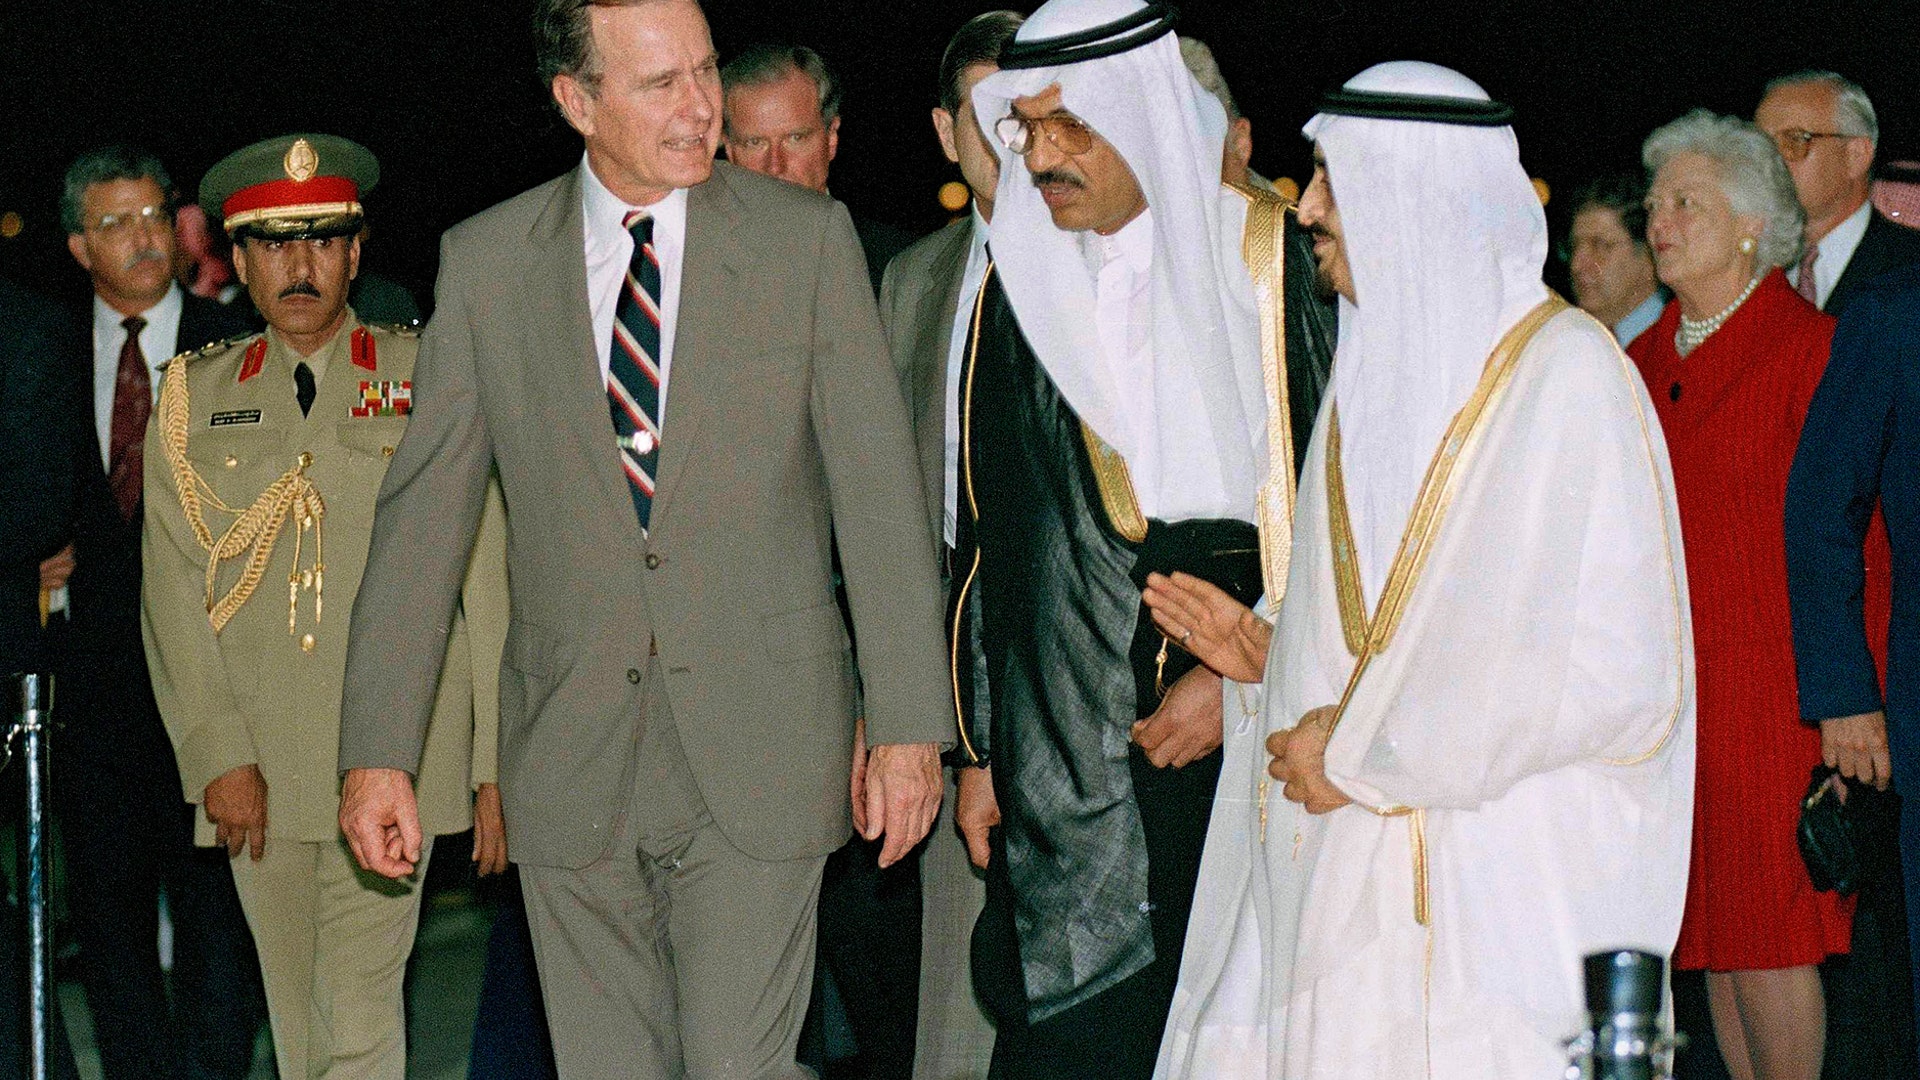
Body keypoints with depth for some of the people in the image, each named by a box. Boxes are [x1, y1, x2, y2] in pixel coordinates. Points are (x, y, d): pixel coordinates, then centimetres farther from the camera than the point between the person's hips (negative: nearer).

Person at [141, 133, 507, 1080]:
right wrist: (217, 757, -6)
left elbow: (490, 578, 2)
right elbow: (172, 596, 5)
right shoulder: (192, 398, 11)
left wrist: (499, 763, -4)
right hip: (256, 771, 3)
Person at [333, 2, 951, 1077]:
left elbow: (880, 492, -1)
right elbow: (425, 511, 5)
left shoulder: (807, 237, -1)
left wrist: (909, 725, -6)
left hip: (759, 746, -2)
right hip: (570, 753, 2)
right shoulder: (485, 262, 3)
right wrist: (379, 750, 1)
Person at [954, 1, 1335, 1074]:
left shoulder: (1278, 261, -2)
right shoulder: (1018, 289, 9)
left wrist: (1244, 674, -9)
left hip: (1257, 738, -2)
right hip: (1071, 759, 3)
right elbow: (987, 535, 13)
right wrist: (982, 746, 12)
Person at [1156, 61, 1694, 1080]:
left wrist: (1360, 751, -11)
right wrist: (1269, 657, 5)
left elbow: (1615, 671, -16)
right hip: (1347, 882, 6)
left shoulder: (1565, 372, -9)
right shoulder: (1374, 373, 15)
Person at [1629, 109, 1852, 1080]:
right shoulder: (1644, 360, 14)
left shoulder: (1809, 347, -5)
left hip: (1768, 682, -6)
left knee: (1767, 933, -4)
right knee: (1711, 931, 7)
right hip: (1661, 689, 6)